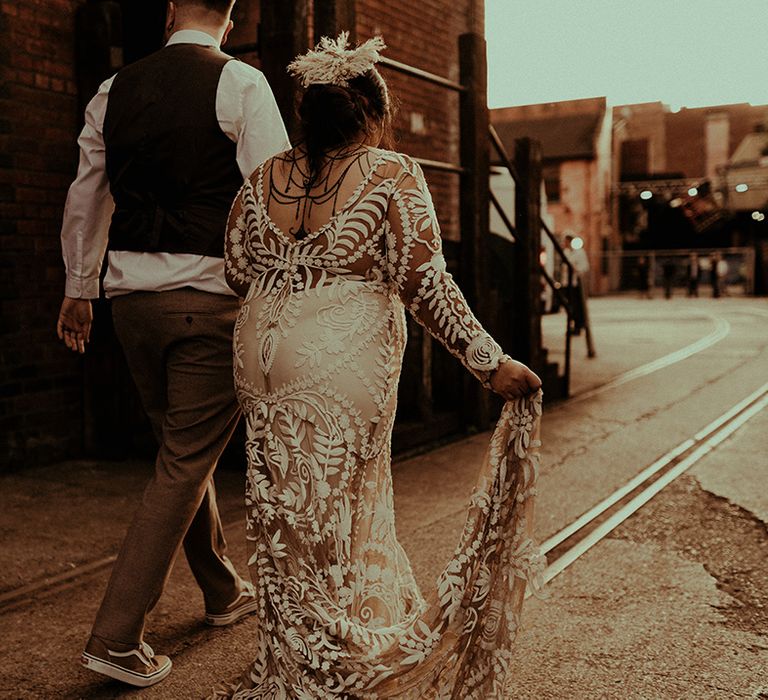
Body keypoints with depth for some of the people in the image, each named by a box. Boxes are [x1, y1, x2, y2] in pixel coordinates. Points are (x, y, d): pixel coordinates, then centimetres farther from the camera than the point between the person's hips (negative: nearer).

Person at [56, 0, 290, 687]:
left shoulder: (113, 91, 10)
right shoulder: (240, 83, -6)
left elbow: (85, 197, 17)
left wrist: (79, 288, 28)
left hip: (132, 294, 6)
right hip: (212, 295, -6)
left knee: (186, 449, 19)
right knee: (186, 463, 2)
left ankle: (224, 591, 36)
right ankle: (117, 636, 3)